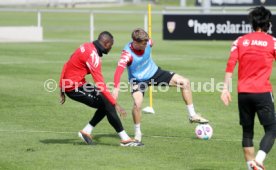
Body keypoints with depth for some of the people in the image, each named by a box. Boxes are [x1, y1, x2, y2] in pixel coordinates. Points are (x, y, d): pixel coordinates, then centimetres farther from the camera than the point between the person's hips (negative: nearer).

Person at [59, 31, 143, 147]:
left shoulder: (86, 47, 9)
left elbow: (67, 66, 16)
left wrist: (62, 91, 21)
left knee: (106, 105, 8)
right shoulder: (93, 55, -20)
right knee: (108, 104, -14)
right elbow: (100, 85, -24)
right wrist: (115, 104, -23)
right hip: (74, 87, -10)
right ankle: (125, 139, -12)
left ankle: (86, 131, 15)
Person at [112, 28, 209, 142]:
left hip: (154, 72, 5)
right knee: (137, 103, -29)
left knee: (185, 82, -4)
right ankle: (137, 134, -4)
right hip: (138, 79, -5)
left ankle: (192, 115, 10)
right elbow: (119, 71, -48)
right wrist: (116, 88, -62)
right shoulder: (127, 54, -35)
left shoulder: (147, 43, -20)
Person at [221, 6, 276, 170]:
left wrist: (226, 89, 3)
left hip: (243, 93, 4)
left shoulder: (241, 41, 8)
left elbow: (230, 66, 1)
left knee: (247, 132, 13)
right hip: (263, 92, -3)